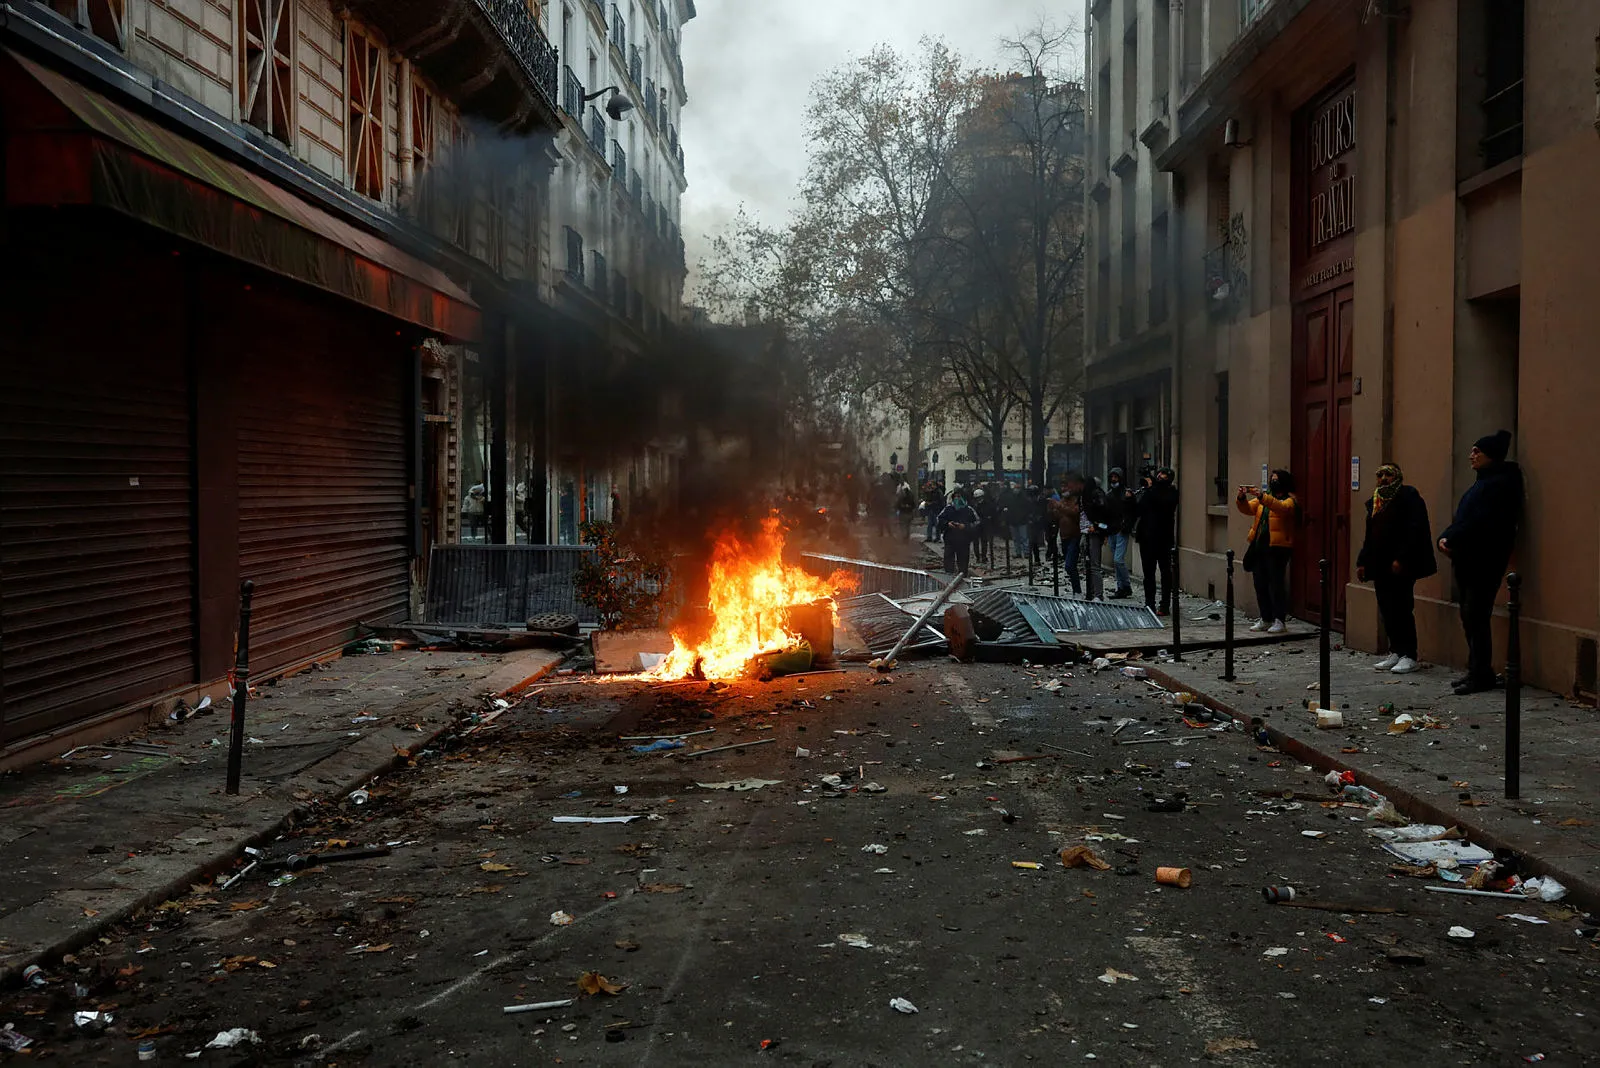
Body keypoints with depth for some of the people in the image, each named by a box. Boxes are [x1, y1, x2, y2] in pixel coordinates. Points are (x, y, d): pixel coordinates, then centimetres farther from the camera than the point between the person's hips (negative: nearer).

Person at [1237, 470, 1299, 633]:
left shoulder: (1290, 500, -1)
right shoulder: (1263, 499, 18)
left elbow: (1281, 508, -24)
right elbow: (1247, 509, 5)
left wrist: (1262, 497, -35)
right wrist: (1241, 497, -16)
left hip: (1277, 548, -7)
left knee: (1276, 584, -7)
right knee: (1260, 585, 8)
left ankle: (1280, 620, -1)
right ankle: (1265, 619, 17)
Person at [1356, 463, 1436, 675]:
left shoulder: (1409, 496, -6)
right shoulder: (1375, 502, 18)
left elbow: (1413, 531, -15)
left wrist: (1401, 559, -21)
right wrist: (1362, 562, 14)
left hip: (1400, 566, -7)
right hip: (1380, 566, 8)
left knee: (1401, 609, -6)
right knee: (1386, 610, 8)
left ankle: (1409, 655, 0)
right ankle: (1395, 652, 15)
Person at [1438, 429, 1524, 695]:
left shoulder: (1500, 483, -12)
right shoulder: (1483, 482, 19)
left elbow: (1480, 523, -20)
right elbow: (1463, 518, 17)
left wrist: (1451, 538, -13)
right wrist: (1446, 537, 0)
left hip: (1484, 561, -10)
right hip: (1467, 560, 10)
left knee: (1475, 616, -8)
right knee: (1470, 616, 11)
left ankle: (1481, 675, -3)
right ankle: (1476, 670, 18)